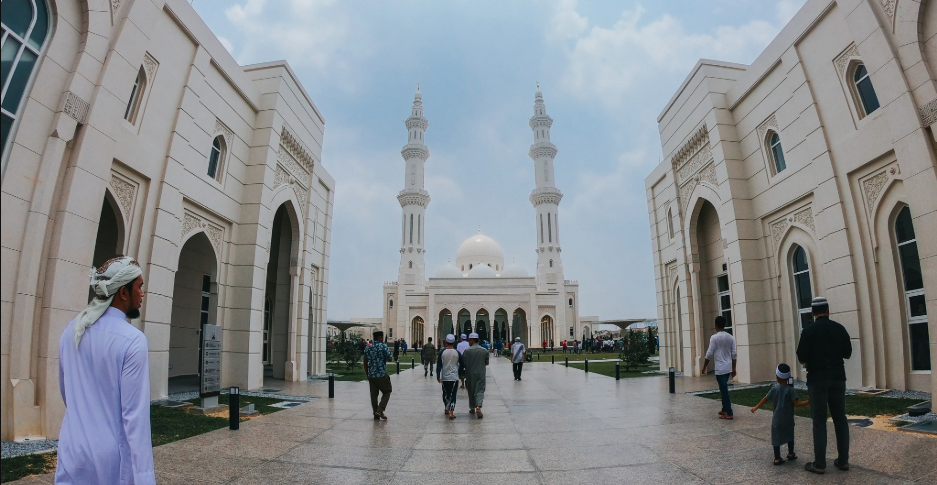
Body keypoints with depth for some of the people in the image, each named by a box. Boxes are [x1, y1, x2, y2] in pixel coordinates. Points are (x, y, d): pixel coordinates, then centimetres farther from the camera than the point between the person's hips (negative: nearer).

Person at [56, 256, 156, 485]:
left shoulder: (70, 331, 2)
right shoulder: (133, 340, -21)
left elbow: (65, 391, 17)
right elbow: (135, 415, -23)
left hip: (73, 451, 6)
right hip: (111, 456, -5)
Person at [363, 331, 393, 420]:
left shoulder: (368, 348, 9)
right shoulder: (383, 346, -9)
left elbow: (365, 363, 12)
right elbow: (389, 359, -8)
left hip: (371, 375, 5)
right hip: (382, 375, -5)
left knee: (374, 395, 10)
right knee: (386, 392, 9)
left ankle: (376, 415, 15)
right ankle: (380, 410, -3)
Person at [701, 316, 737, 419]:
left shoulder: (714, 337, -12)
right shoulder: (730, 337, 6)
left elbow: (709, 354, -12)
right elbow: (734, 354, 8)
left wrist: (704, 367, -2)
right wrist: (733, 369, 16)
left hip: (720, 368, -7)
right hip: (728, 367, 7)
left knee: (724, 390, -3)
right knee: (723, 389, 20)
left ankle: (729, 413, -2)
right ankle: (725, 409, 27)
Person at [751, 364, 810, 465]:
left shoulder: (774, 389, -1)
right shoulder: (790, 390, -10)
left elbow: (765, 399, 5)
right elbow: (796, 403, -17)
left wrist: (756, 407, 16)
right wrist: (807, 402, -14)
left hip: (777, 419, 1)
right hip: (788, 419, -1)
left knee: (776, 438, 4)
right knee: (789, 436, 20)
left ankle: (777, 458, 4)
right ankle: (791, 454, 34)